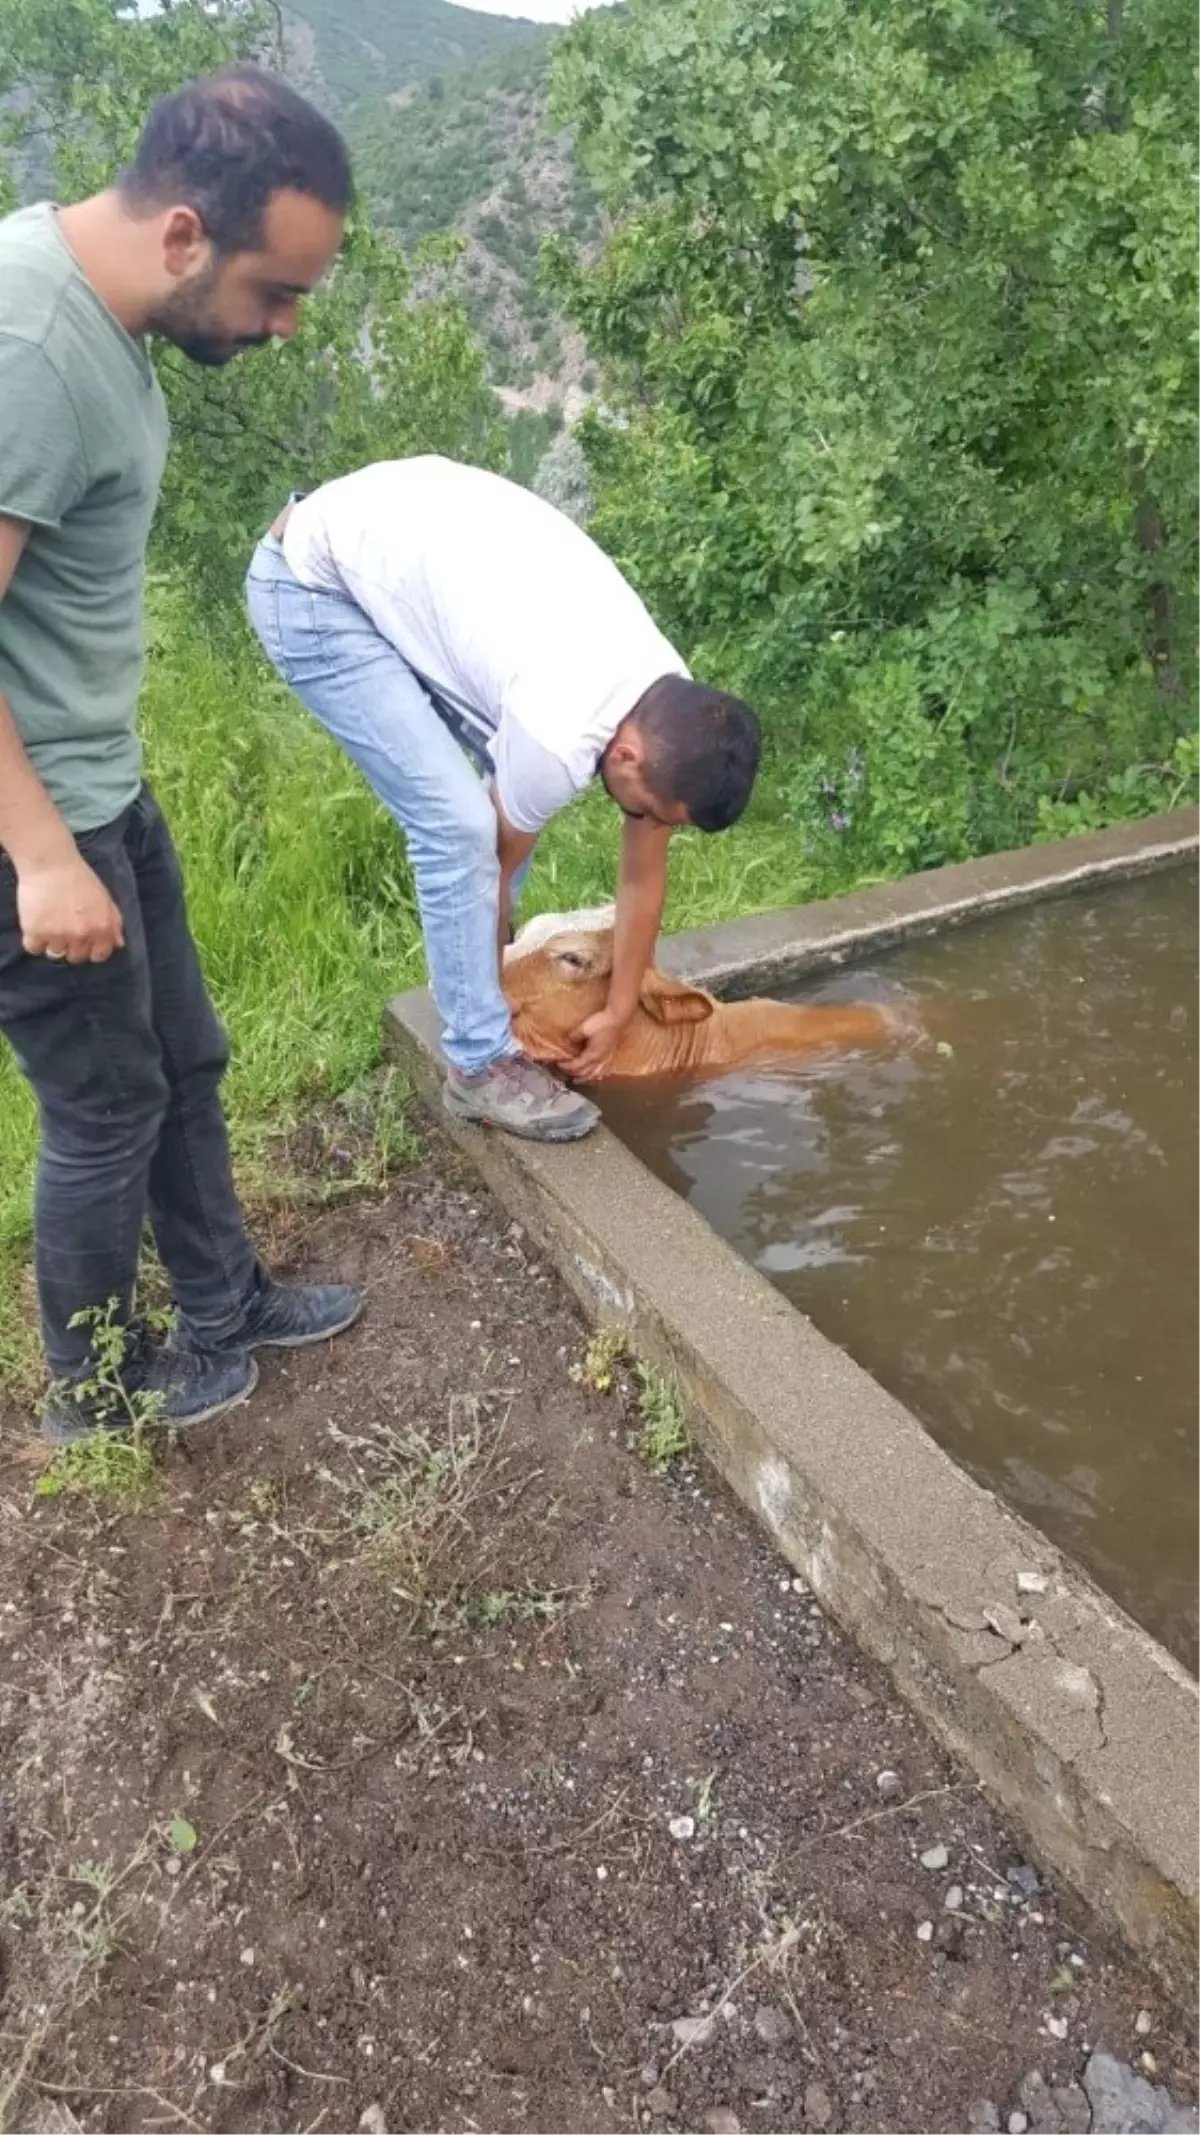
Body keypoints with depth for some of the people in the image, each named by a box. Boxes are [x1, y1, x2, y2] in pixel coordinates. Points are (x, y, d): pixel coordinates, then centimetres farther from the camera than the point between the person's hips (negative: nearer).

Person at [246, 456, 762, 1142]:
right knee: (461, 823, -15)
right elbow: (498, 861, -10)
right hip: (313, 586, -9)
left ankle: (480, 969, 29)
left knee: (507, 790, 11)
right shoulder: (557, 738, -29)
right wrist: (503, 998, 6)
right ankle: (483, 1065, -2)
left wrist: (619, 1014, 10)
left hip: (397, 546, 9)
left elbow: (646, 876, 5)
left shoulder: (672, 702, -5)